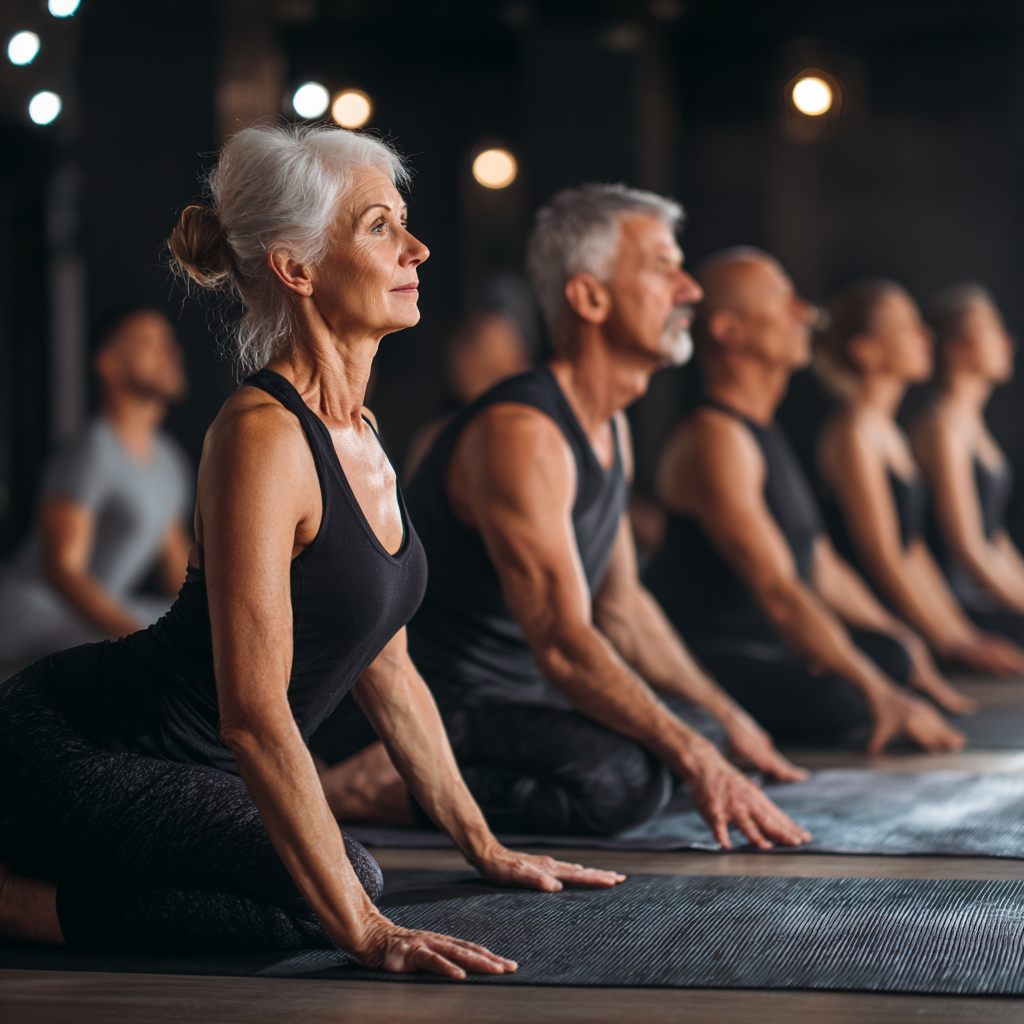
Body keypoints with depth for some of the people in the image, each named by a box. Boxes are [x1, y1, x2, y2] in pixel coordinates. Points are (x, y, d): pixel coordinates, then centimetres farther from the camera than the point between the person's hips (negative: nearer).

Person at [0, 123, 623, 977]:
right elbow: (253, 712, -26)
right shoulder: (262, 436, -21)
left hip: (157, 761, 10)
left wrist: (486, 848, 17)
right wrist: (366, 932, -26)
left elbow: (388, 671, 16)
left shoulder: (356, 436, 8)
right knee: (312, 904, -22)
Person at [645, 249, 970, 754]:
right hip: (707, 656, -11)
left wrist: (901, 642, 21)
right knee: (852, 708, -29)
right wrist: (878, 694, -28)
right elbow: (776, 589, -24)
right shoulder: (714, 440, -15)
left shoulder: (763, 433, 20)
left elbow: (820, 565, 26)